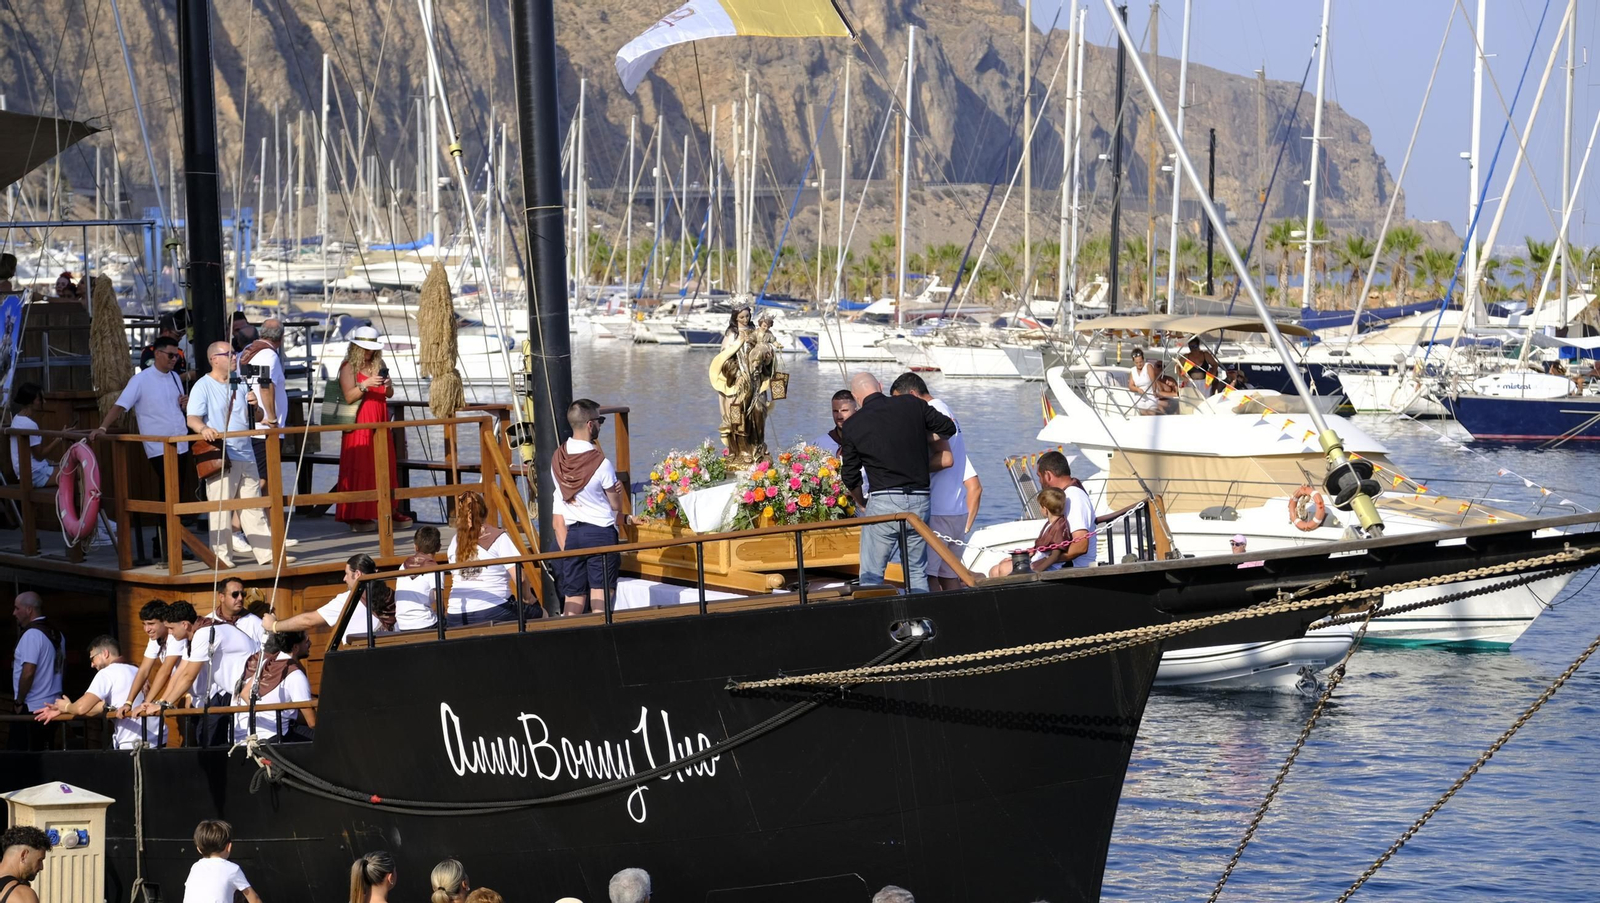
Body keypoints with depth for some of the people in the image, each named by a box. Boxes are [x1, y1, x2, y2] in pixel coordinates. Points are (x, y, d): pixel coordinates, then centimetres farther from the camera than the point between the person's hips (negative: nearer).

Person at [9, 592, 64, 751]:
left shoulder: (31, 635, -13)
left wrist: (19, 702, -9)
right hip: (52, 706, 8)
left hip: (31, 708, -8)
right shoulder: (57, 634, 12)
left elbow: (28, 672, -19)